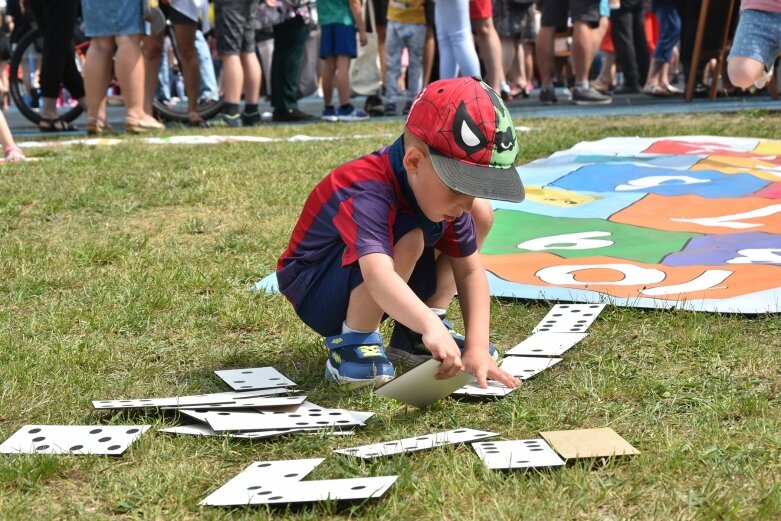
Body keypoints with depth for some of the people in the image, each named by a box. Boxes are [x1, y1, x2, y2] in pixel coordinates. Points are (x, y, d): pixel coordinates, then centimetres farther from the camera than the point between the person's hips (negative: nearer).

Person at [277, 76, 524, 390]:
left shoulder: (443, 193, -11)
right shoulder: (367, 193, -35)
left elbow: (470, 272, -11)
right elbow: (378, 276, -51)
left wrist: (477, 347, -24)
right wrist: (431, 327, -66)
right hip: (316, 295, -8)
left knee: (482, 214, 1)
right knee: (406, 239, -36)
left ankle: (412, 337, 3)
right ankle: (350, 343, -16)